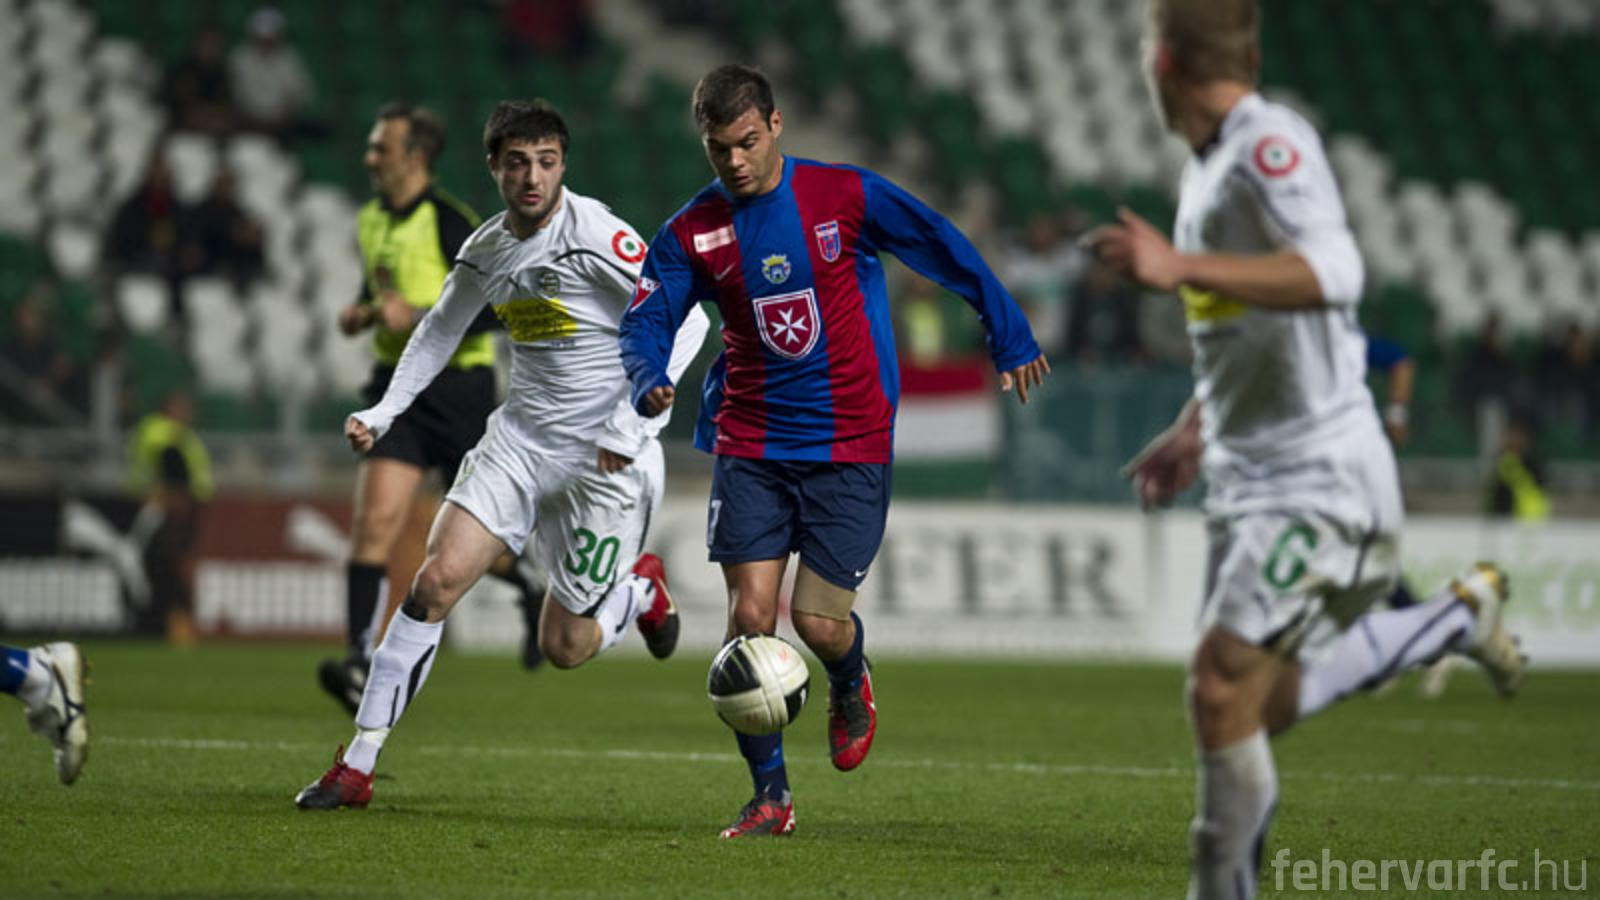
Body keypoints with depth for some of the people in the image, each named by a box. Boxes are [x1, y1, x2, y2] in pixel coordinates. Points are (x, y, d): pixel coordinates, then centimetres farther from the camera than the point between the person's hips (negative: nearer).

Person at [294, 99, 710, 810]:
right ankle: (357, 766, -7)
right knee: (437, 578, -13)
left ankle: (641, 589, 37)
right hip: (521, 439, 5)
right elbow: (440, 330, 23)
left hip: (605, 459, -5)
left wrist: (632, 424, -22)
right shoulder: (485, 253, 4)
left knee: (565, 648, 1)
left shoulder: (594, 235, -17)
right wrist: (384, 413, 14)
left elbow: (685, 320, -18)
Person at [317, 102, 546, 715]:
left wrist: (419, 318, -24)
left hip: (458, 385, -5)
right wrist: (363, 314, 6)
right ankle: (361, 662, -20)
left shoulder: (450, 222, -14)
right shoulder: (371, 221, 9)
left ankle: (538, 591, 40)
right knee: (374, 522, -13)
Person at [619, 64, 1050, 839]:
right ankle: (769, 795, 4)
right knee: (749, 613, -10)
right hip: (751, 447, 2)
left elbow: (947, 252, 2)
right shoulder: (692, 233, -1)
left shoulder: (845, 196, -7)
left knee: (819, 622, -8)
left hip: (850, 447, -2)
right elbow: (645, 322, -1)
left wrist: (1010, 340, 7)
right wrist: (650, 383, -24)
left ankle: (850, 688, 31)